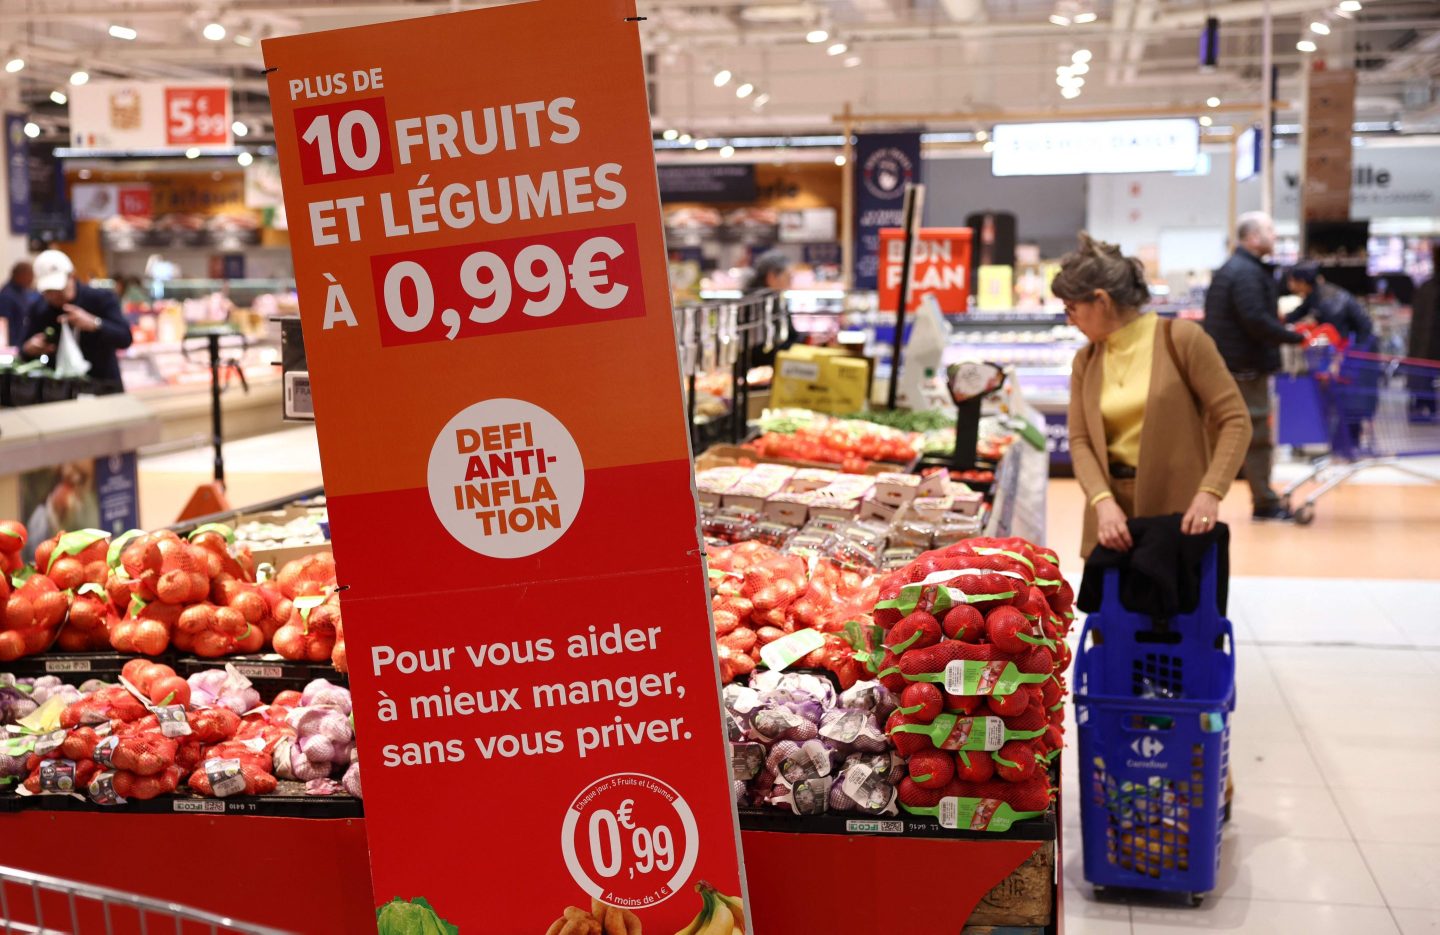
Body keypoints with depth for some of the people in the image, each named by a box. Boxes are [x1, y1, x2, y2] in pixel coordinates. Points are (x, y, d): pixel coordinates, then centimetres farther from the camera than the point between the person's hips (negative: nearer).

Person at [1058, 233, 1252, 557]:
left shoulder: (1181, 339, -4)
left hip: (1177, 512, -4)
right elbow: (1080, 440, 2)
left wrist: (1209, 492, -20)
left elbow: (1234, 419, -7)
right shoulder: (1085, 361, 10)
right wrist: (1103, 501, -17)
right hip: (1113, 514, 4)